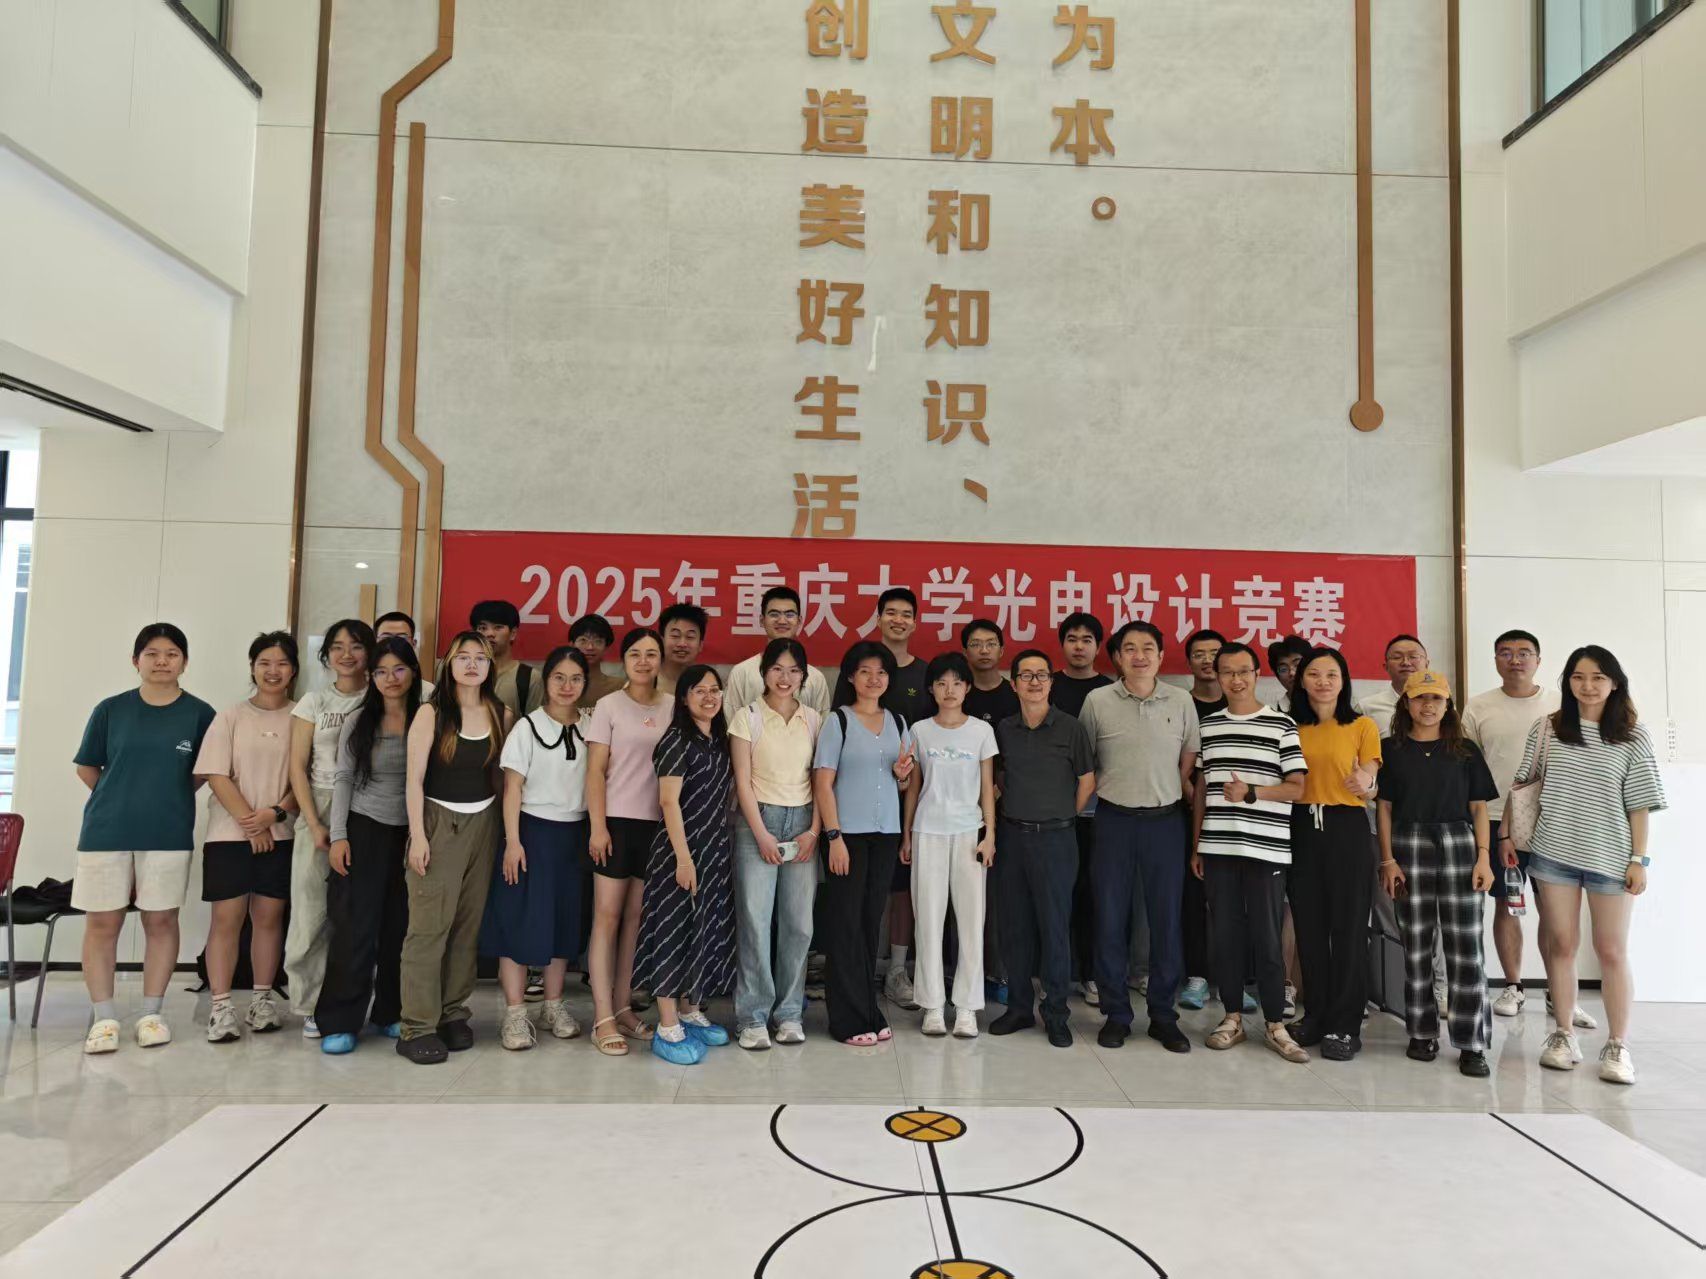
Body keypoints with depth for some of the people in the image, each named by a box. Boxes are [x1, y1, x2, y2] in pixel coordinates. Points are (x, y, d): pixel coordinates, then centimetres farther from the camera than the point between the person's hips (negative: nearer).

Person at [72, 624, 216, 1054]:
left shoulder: (199, 714, -1)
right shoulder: (110, 709, 1)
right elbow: (87, 768, 10)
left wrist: (168, 798, 4)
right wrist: (123, 799, 8)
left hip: (168, 835, 0)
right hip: (105, 832, 1)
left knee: (161, 921, 5)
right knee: (101, 922, 3)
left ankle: (152, 1013, 17)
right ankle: (103, 1017, 14)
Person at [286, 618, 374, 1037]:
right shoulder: (314, 702, 7)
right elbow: (298, 767, 2)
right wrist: (315, 824, -7)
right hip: (319, 812, 0)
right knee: (312, 912, 0)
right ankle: (311, 1006, 12)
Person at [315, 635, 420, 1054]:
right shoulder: (358, 722, 1)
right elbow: (343, 780, 2)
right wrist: (337, 836, -5)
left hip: (410, 834, 1)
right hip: (363, 831, -1)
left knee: (400, 926, 6)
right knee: (354, 925, 0)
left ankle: (391, 1012, 20)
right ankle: (339, 1022, 7)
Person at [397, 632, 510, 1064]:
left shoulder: (501, 715, 6)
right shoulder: (432, 713, -4)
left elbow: (505, 774, 10)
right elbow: (414, 779, -6)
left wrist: (507, 831, 4)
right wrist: (418, 835, -12)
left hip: (484, 822, 4)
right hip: (439, 821, -4)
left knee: (469, 924, 6)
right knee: (429, 926, -6)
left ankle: (453, 1013, 17)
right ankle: (418, 1026, 0)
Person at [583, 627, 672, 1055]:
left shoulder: (671, 708, 7)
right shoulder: (609, 706, -1)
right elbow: (595, 771, -3)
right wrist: (598, 826, -10)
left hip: (656, 824, 3)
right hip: (617, 821, -3)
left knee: (637, 919, 9)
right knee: (607, 917, -1)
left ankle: (623, 1007, 19)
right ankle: (603, 1019, 2)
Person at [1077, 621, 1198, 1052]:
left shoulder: (1181, 701, 3)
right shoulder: (1097, 701, -1)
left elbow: (1190, 758, 11)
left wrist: (1175, 792, 5)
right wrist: (1108, 791, 2)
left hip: (1166, 820, 1)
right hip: (1114, 820, -1)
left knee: (1166, 919, 6)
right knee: (1111, 919, 4)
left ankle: (1163, 1015, 20)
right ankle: (1116, 1013, 17)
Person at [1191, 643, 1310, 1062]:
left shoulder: (1281, 725, 0)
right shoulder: (1207, 725, 10)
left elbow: (1296, 788, -2)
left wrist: (1250, 793, -18)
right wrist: (1196, 845, 11)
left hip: (1265, 849, -3)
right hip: (1217, 848, 3)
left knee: (1266, 937, 2)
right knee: (1225, 934, 8)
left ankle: (1275, 1024, 13)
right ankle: (1232, 1016, 19)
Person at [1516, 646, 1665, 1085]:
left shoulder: (1632, 737, -1)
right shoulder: (1547, 730, 2)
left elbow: (1639, 804, -1)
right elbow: (1522, 785, 8)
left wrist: (1639, 859, -4)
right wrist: (1507, 834, 4)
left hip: (1610, 858, -1)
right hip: (1554, 853, 1)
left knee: (1612, 951, 5)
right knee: (1561, 945, 7)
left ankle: (1618, 1046, 14)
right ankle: (1563, 1036, 17)